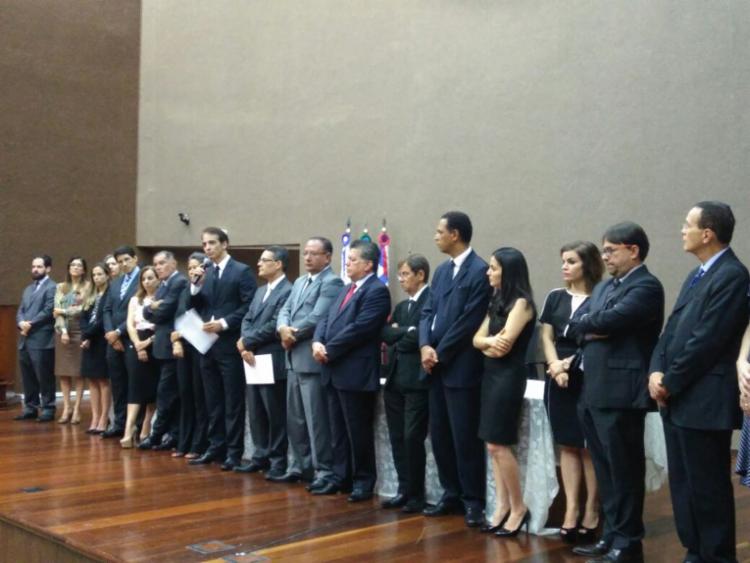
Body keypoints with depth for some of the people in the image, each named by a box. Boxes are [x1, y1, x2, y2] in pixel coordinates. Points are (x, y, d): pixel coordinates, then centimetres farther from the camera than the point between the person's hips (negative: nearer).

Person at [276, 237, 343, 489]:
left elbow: (316, 318, -19)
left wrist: (292, 335, -7)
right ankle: (300, 465, 27)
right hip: (293, 358, 9)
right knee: (295, 418, 15)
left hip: (312, 359, -9)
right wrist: (283, 328, -9)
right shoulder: (299, 282, 19)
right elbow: (285, 310, 13)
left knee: (317, 419, -5)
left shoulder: (332, 282, -10)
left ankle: (325, 473, 1)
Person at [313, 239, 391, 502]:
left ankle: (363, 482, 12)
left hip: (356, 373, -9)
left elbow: (358, 329, -21)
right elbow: (327, 319, 13)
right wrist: (318, 342, -7)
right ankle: (340, 476, 26)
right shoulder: (346, 289, 18)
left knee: (358, 431, 1)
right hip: (335, 371, 9)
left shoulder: (377, 291, -13)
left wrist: (329, 350, -15)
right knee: (338, 430, 15)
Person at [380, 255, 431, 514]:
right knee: (397, 438, 9)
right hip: (395, 378, 8)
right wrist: (406, 332, -11)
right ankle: (404, 490, 19)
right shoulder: (401, 306, 19)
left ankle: (416, 494, 9)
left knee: (412, 438, -3)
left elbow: (423, 336, -18)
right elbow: (385, 332, 7)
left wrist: (398, 341, -3)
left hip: (417, 379, -8)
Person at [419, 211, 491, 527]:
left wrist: (440, 354, -12)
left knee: (465, 437, -1)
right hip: (436, 367, 8)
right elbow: (428, 312, 12)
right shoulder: (442, 271, 16)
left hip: (461, 368, -8)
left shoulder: (480, 271, -11)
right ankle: (452, 495, 23)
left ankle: (473, 501, 10)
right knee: (439, 435, 12)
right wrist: (425, 347, -5)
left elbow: (469, 322, -16)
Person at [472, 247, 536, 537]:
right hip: (491, 374, 8)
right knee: (493, 445, 7)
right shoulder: (496, 302, 15)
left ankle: (519, 508, 7)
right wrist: (489, 342, -13)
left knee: (499, 445, -6)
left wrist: (487, 344, 0)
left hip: (509, 376, -8)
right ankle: (503, 505, 13)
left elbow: (503, 346, -18)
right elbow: (477, 340, 8)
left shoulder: (521, 303, -11)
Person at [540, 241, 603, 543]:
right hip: (559, 379, 5)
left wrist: (573, 361, -13)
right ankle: (571, 509, 11)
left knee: (589, 446, 1)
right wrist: (555, 365, -8)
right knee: (567, 445, 7)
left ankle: (592, 509, 11)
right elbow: (547, 337, 8)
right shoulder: (555, 297, 11)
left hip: (589, 379, -4)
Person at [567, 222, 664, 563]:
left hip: (621, 394, -8)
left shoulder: (646, 287, -10)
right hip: (592, 392, 8)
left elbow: (609, 320, -22)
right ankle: (611, 536, 25)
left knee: (624, 471, 1)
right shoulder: (603, 287, 18)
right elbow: (578, 327, 11)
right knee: (605, 471, 15)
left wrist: (578, 325, -4)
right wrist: (589, 331, -11)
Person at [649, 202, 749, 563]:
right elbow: (672, 329, 14)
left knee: (708, 488, 1)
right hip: (678, 399, 9)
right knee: (683, 486, 15)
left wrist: (670, 383, -12)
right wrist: (657, 371, -1)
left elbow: (706, 340, -19)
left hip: (704, 402, -9)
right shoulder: (697, 276, 16)